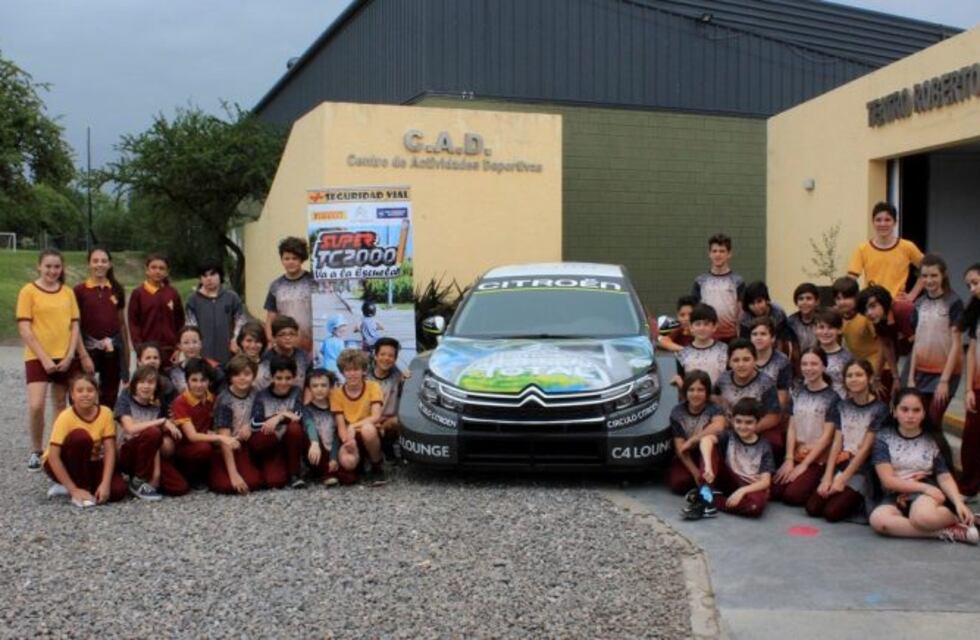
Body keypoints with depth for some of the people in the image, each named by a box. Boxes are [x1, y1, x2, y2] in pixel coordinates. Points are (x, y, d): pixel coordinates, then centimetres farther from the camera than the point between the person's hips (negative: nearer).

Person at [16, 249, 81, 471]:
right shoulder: (29, 291, -5)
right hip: (37, 358, -4)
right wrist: (44, 358, -13)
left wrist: (69, 355, -5)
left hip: (64, 358, 4)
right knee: (36, 406, -13)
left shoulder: (67, 292, 7)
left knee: (61, 405, 10)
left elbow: (75, 326, 7)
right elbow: (24, 329, -9)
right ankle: (36, 452, 5)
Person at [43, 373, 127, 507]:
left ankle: (86, 484, 3)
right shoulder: (65, 417, -23)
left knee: (118, 490, -25)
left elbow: (109, 450, -16)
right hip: (63, 465, -3)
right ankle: (81, 487, -21)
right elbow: (53, 457, -27)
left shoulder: (105, 413, -14)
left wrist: (105, 484, -28)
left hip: (90, 463, 3)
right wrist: (74, 490, -32)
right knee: (81, 436, -34)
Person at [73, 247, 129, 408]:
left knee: (110, 398, 8)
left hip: (113, 348, 3)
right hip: (89, 347, -3)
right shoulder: (80, 290, -1)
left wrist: (126, 353, 12)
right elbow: (75, 326, -4)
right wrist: (83, 355, -11)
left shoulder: (117, 290, 8)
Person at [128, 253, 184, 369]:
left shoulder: (173, 294, 6)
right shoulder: (138, 294, 1)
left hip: (169, 350, 2)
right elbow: (133, 323, 0)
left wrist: (179, 348, 1)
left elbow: (180, 322, 8)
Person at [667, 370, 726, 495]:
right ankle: (700, 480, 4)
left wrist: (691, 441, -36)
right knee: (677, 483, -27)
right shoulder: (677, 412, -9)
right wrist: (695, 472, -24)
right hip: (686, 458, 2)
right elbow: (680, 447, -12)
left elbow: (719, 426, -41)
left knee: (709, 432, -31)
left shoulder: (713, 409, -16)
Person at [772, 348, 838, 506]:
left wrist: (804, 464, -12)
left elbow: (827, 436, -10)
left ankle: (819, 489, 7)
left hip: (818, 458, -5)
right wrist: (789, 459, -6)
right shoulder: (798, 394, 9)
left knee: (793, 495, -22)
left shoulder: (832, 397, -7)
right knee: (774, 491, -14)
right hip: (796, 455, 5)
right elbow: (791, 428, 6)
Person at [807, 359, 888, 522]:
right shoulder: (842, 406, 9)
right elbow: (837, 443, 4)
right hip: (840, 466, 5)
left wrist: (842, 479, -13)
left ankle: (860, 501, 7)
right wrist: (827, 477, -7)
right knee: (812, 508, -14)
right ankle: (852, 498, 10)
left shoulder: (879, 409, -7)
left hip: (861, 470, -5)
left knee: (832, 512, -21)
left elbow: (866, 448, -10)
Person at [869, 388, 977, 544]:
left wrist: (959, 503, -17)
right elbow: (888, 480, -5)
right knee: (878, 519, -35)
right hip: (896, 497, 1)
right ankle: (945, 531, -22)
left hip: (926, 494, -1)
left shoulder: (931, 441, 7)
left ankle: (957, 519, -5)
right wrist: (925, 487, -13)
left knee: (923, 516, -39)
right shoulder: (883, 438, 2)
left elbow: (945, 478, 1)